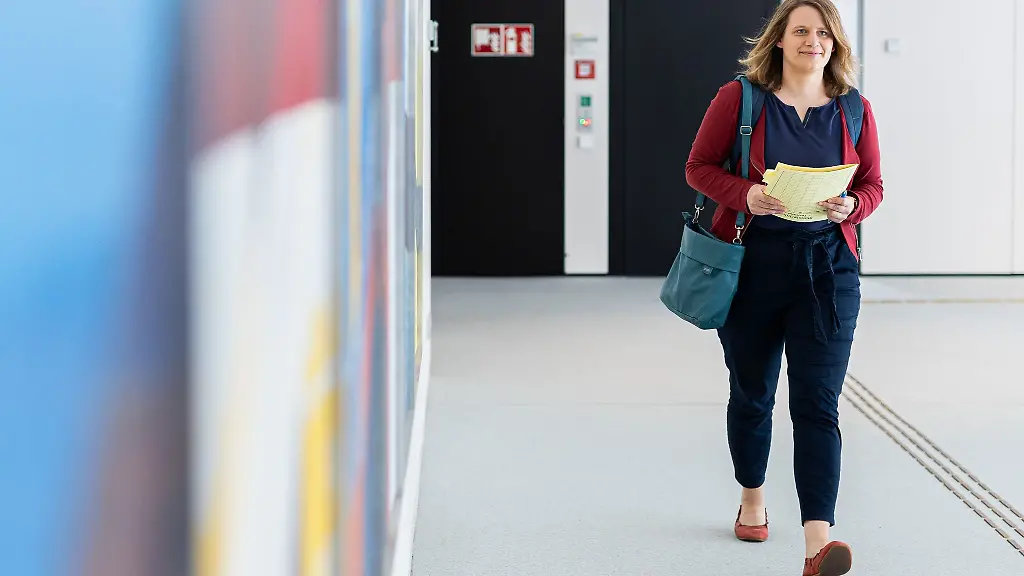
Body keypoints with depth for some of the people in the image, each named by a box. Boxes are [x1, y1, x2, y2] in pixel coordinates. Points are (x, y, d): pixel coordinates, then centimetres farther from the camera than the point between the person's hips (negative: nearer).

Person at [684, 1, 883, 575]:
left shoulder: (853, 111, 4)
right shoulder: (739, 98, -3)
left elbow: (873, 185, 9)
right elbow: (700, 167, 0)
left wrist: (849, 206, -13)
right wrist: (745, 194, -18)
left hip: (828, 268, 0)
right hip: (752, 263, 0)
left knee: (818, 403, -10)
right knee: (752, 393, 15)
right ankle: (753, 498, 41)